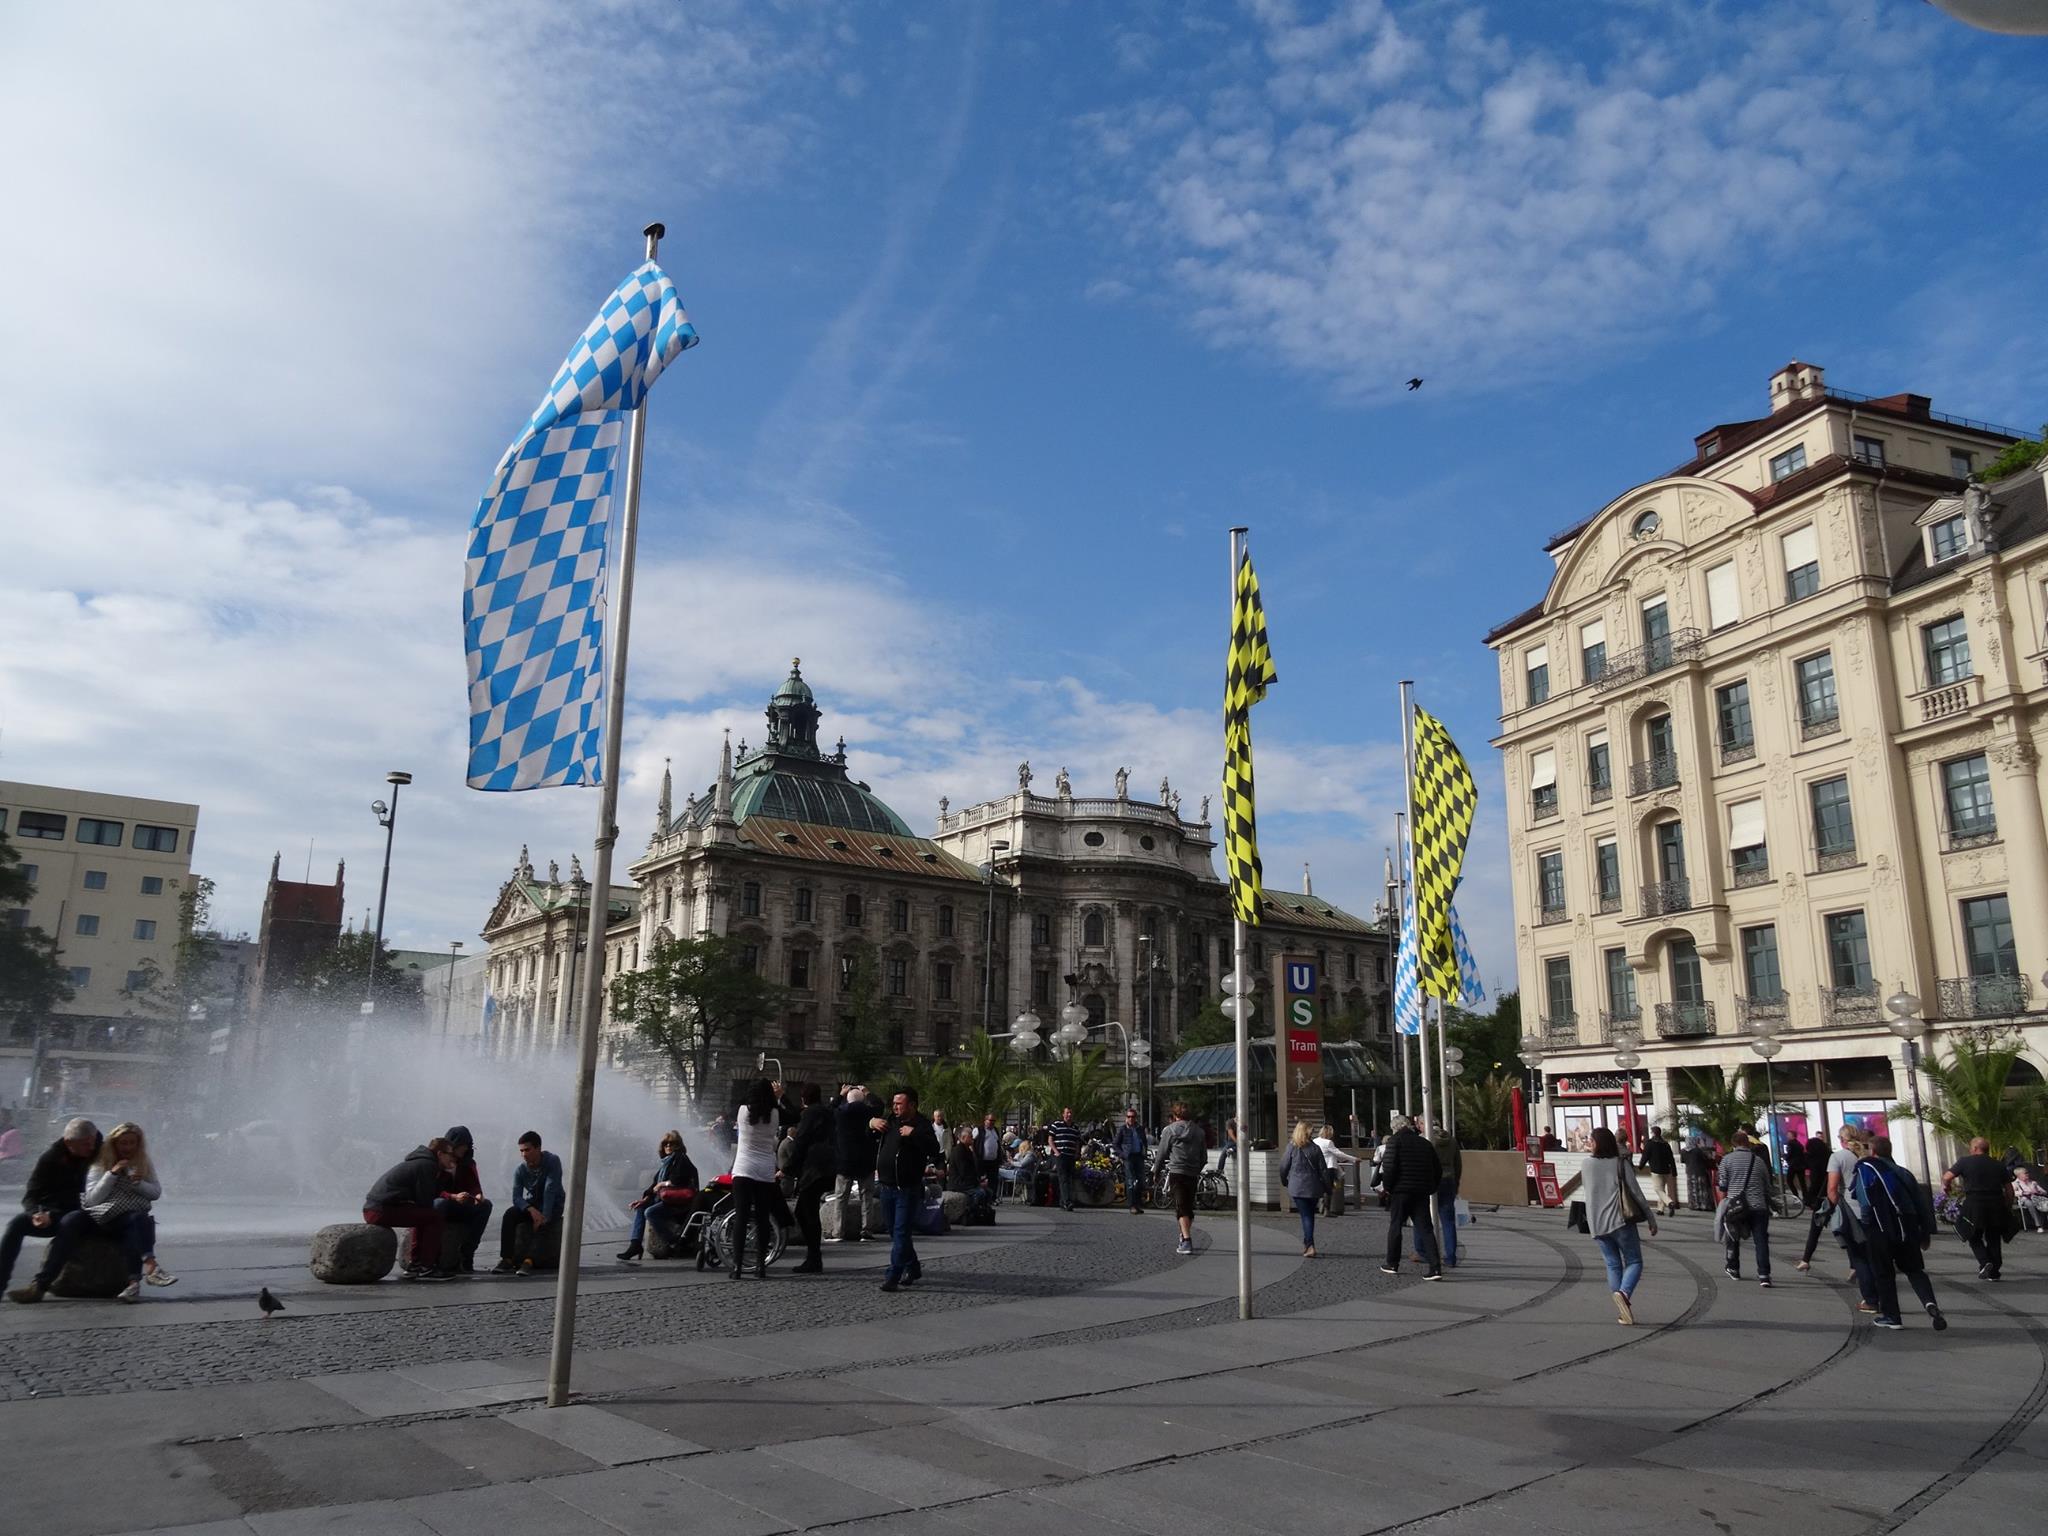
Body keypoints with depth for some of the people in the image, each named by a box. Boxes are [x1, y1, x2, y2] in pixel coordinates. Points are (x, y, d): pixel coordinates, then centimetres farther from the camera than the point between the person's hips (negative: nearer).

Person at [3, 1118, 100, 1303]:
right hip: (50, 1213, 2)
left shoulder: (98, 1153, -4)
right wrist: (36, 1213, -27)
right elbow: (30, 1195, -5)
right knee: (16, 1224, -25)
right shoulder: (51, 1157, -5)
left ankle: (39, 1286, -41)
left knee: (69, 1223, -36)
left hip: (78, 1213, -2)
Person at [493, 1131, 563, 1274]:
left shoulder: (552, 1161, -20)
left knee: (540, 1223, -34)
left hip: (554, 1204, -4)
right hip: (532, 1203, 4)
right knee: (509, 1215, -23)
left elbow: (550, 1190, -27)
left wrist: (544, 1216, -36)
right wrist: (531, 1210, -35)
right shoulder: (520, 1170, -9)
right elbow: (516, 1197, -16)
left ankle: (529, 1261, -42)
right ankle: (507, 1260, -27)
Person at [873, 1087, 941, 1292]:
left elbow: (934, 1149, -23)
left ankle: (893, 1277, -8)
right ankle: (913, 1268, 30)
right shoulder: (891, 1121, 11)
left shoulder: (921, 1124, -9)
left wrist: (913, 1133, -28)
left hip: (908, 1189, -7)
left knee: (901, 1233, -8)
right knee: (894, 1232, 15)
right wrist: (871, 1123, 3)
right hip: (887, 1187, 8)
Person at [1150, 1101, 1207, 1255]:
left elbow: (1161, 1153, 0)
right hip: (1193, 1175, 5)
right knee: (1189, 1207, 15)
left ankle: (1186, 1241, -21)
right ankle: (1184, 1239, 25)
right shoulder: (1199, 1131, 13)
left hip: (1176, 1173, -5)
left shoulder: (1170, 1129, -1)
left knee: (1181, 1208, -9)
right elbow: (1204, 1157, 16)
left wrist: (1156, 1172, 12)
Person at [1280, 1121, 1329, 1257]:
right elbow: (1323, 1170, 0)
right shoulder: (1315, 1148, -2)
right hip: (1314, 1188, 2)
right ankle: (1307, 1243, 23)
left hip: (1297, 1188, -2)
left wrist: (1284, 1182, 17)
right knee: (1310, 1215, 17)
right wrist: (1328, 1187, 9)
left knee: (1305, 1216, -2)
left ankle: (1310, 1246, -12)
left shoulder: (1291, 1147, -6)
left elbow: (1283, 1167, 0)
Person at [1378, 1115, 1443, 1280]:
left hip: (1400, 1191, -4)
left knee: (1395, 1227, 9)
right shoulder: (1425, 1143, 13)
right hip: (1422, 1192, 5)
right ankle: (1435, 1267, -9)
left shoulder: (1395, 1141, -5)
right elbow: (1438, 1169, 15)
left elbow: (1389, 1166, -16)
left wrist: (1387, 1187, -4)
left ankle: (1392, 1264, 17)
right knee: (1425, 1229, 3)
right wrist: (1431, 1189, 20)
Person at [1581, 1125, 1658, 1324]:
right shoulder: (1621, 1164, -3)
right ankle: (1624, 1293, -22)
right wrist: (1651, 1219, 5)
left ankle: (1623, 1312, 6)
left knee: (1613, 1265, 11)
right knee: (1634, 1262, 5)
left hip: (1597, 1225, 3)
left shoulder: (1587, 1165, 4)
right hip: (1621, 1221, -3)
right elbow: (1636, 1193, -3)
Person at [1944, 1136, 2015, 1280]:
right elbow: (2009, 1189, 10)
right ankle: (1994, 1271, 15)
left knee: (1974, 1237, 10)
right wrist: (2007, 1205, 21)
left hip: (1975, 1204, -4)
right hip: (1996, 1206, 4)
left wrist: (1947, 1187, 11)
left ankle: (1985, 1262, -11)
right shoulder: (1998, 1165, 10)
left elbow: (1946, 1177, -10)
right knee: (1994, 1238, 14)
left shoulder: (1965, 1161, -2)